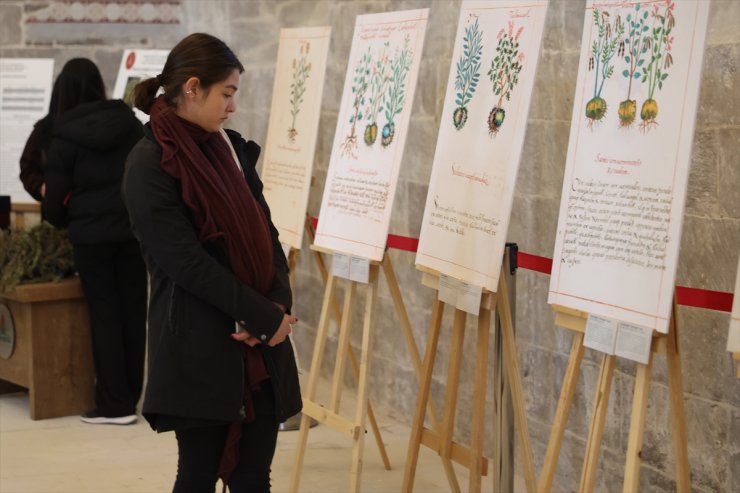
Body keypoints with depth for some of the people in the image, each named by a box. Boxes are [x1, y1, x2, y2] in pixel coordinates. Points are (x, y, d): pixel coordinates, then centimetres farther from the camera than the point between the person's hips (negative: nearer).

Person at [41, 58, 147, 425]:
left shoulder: (64, 138, -5)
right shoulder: (129, 123, 3)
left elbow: (55, 196, -1)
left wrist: (59, 221, 19)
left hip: (91, 233, -3)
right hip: (134, 227, 3)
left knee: (105, 315, 3)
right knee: (133, 310, 10)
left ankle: (115, 404, 4)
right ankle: (131, 395, 18)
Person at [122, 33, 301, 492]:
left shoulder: (231, 147, 11)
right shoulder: (150, 164, -11)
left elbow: (264, 232, 11)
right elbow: (187, 262, -16)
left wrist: (278, 305, -7)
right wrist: (265, 317, -14)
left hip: (260, 344, 6)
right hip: (201, 347, -6)